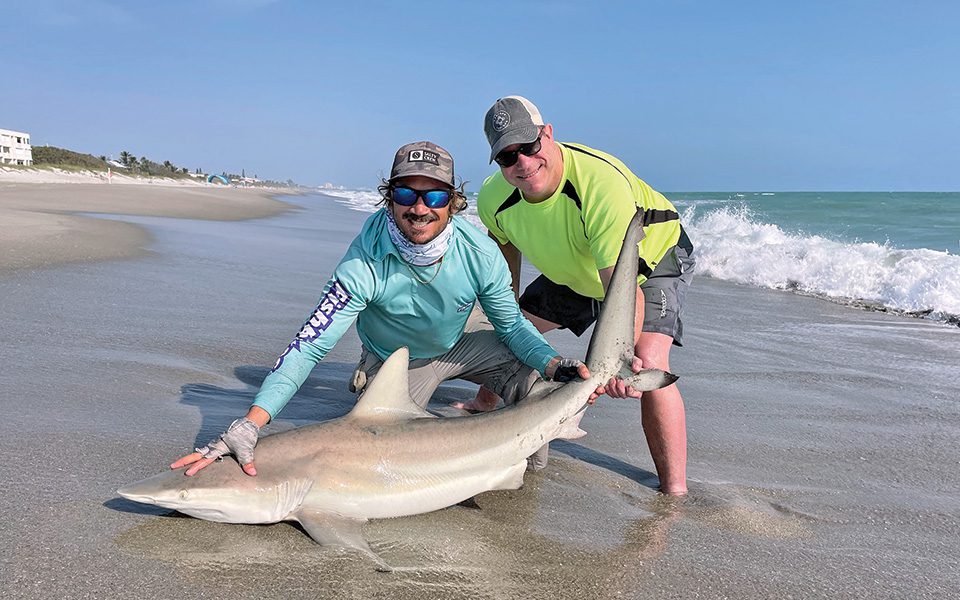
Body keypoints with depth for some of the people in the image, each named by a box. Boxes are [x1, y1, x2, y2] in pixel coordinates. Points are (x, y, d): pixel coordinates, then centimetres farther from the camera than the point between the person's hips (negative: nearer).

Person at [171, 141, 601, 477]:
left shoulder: (480, 253, -28)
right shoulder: (365, 265, -36)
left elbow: (511, 325, -13)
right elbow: (309, 346, -38)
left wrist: (555, 366, -33)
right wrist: (248, 426, -48)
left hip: (464, 339, 2)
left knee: (537, 382, -18)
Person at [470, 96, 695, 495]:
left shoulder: (603, 182, -42)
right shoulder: (493, 198, -22)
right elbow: (505, 256, 1)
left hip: (654, 257, -6)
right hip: (572, 273, 6)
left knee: (647, 361, -27)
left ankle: (674, 491, -16)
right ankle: (484, 406, 40)